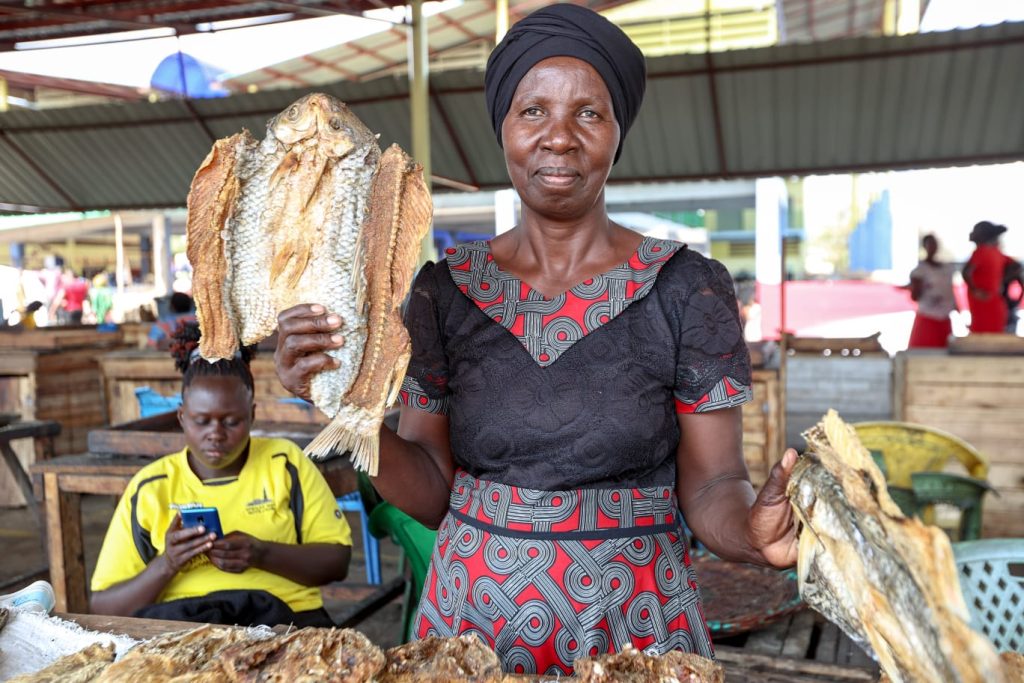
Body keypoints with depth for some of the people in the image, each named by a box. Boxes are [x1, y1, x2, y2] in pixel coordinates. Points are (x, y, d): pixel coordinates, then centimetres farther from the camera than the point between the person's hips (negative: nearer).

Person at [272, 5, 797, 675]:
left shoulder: (686, 287, -9)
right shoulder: (448, 287, -3)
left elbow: (712, 486, -8)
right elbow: (434, 491, -2)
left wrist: (753, 529, -29)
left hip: (636, 631, -1)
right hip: (470, 623, 2)